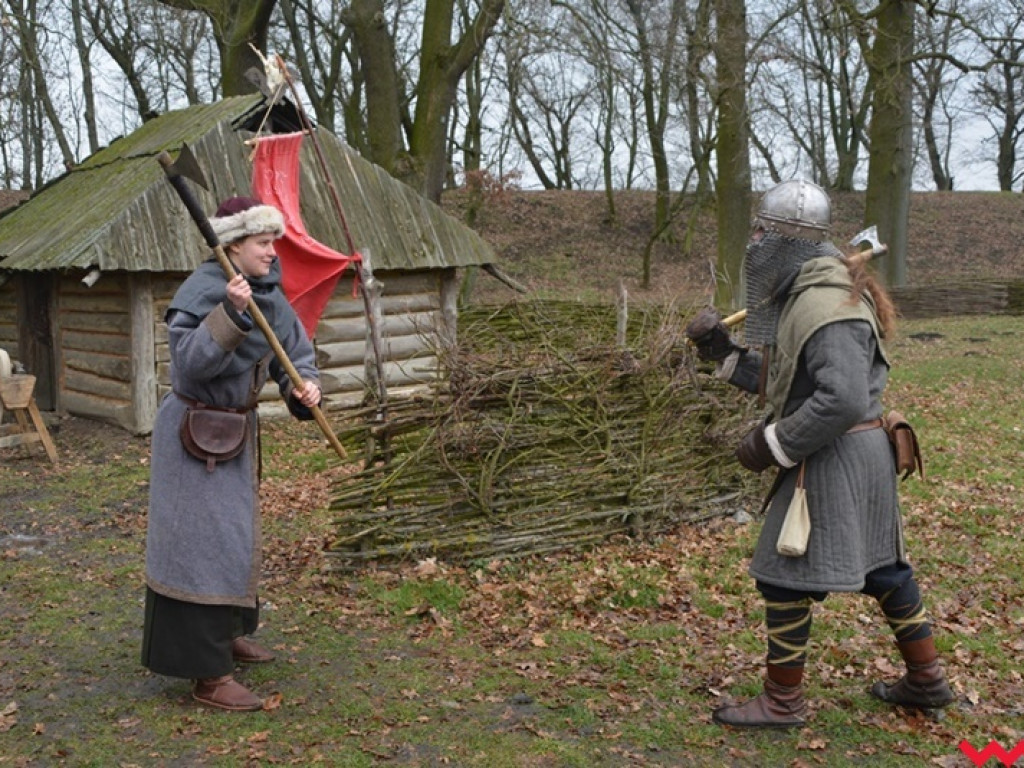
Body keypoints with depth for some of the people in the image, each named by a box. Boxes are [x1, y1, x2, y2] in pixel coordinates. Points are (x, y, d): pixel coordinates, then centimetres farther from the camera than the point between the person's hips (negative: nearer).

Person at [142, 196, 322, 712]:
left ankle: (226, 634, 40)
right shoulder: (201, 291, -20)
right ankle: (209, 675, 1)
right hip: (194, 432, -9)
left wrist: (304, 384, -15)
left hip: (237, 430, 9)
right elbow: (190, 361, -31)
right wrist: (229, 313, -40)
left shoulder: (269, 294, 2)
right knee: (204, 542, -6)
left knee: (235, 536, 21)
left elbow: (294, 350, 5)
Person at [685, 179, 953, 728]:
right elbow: (783, 380, 15)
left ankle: (782, 702, 13)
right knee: (880, 566, 20)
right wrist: (725, 354, 7)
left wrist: (772, 444, -22)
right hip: (860, 454, 11)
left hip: (835, 457, -11)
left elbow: (842, 400, -30)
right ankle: (926, 681, 35)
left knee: (783, 577, -1)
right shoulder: (801, 295, 10)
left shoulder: (824, 304, -22)